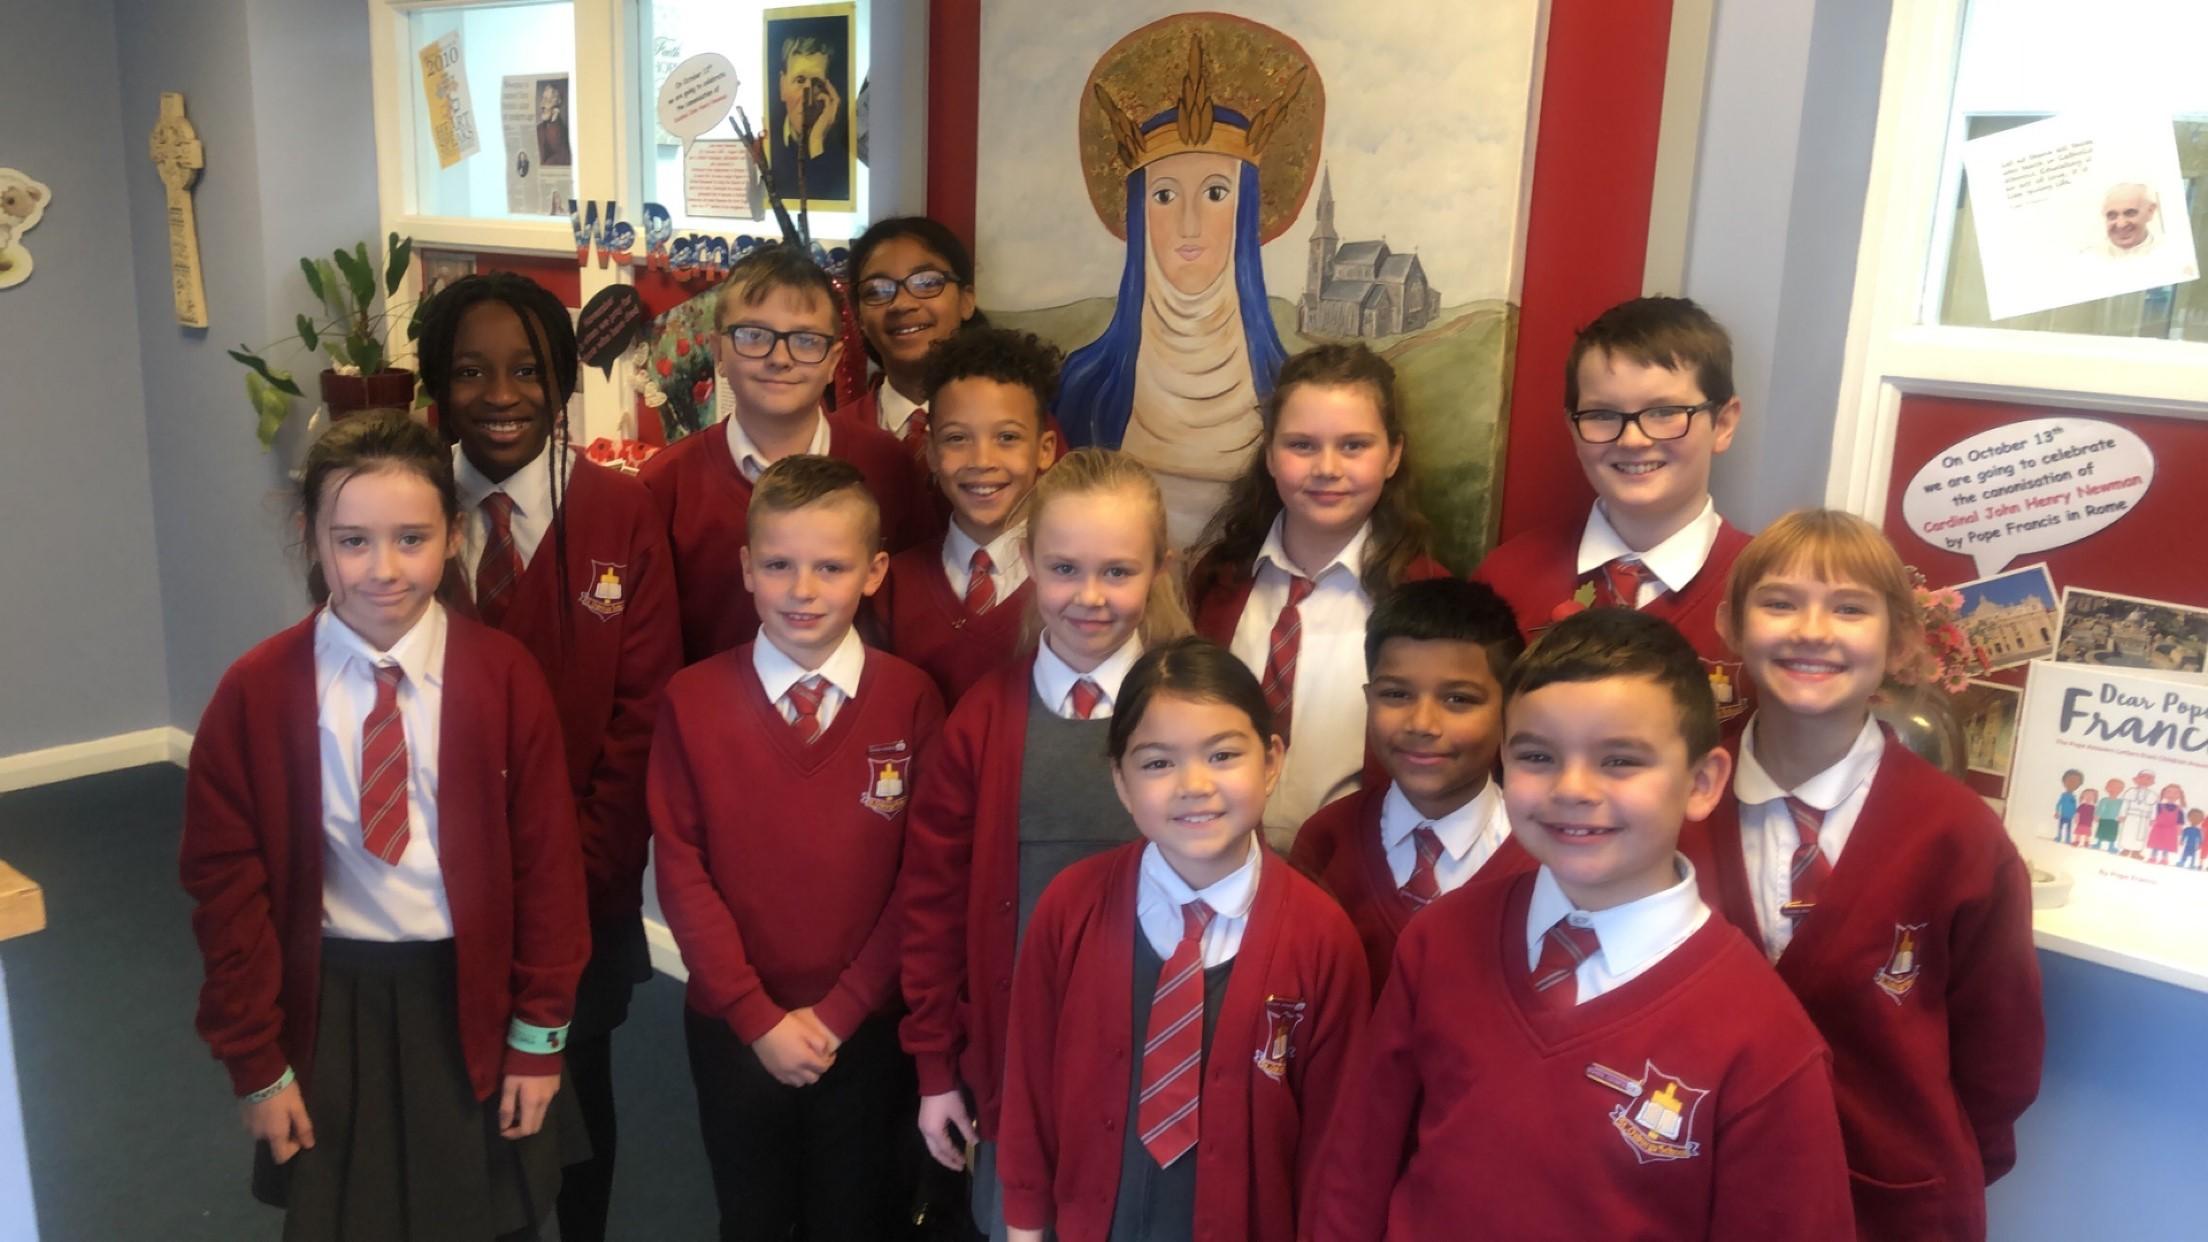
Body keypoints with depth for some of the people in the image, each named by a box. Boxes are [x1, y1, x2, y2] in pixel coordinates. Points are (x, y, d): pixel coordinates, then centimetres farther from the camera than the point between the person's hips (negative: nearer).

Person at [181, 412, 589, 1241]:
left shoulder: (505, 676, -11)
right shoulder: (256, 692, -9)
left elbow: (547, 863, -7)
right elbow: (227, 883, -3)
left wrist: (540, 1039, -5)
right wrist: (257, 1064, -2)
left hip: (471, 1002, 0)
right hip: (331, 1010, 1)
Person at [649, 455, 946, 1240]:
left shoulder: (912, 701, -9)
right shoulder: (693, 700, -7)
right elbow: (681, 870, -7)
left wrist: (838, 1011, -10)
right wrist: (756, 1016, -10)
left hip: (865, 1029, 0)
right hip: (732, 1030, 1)